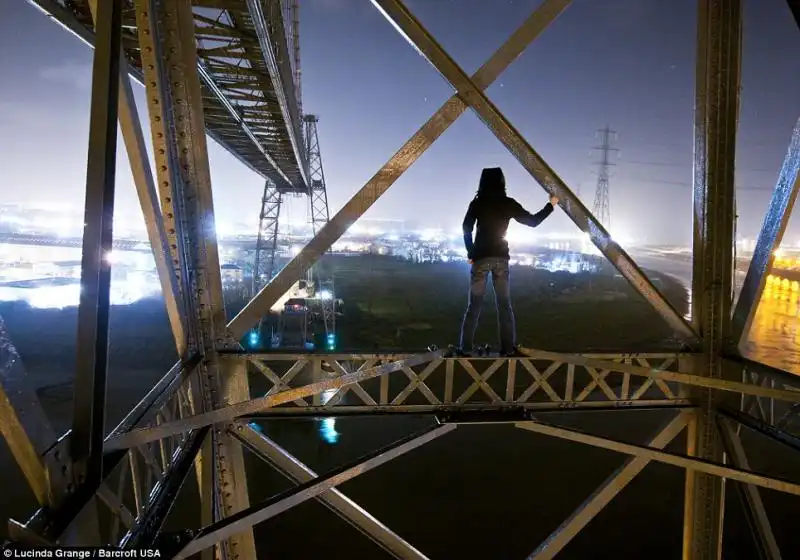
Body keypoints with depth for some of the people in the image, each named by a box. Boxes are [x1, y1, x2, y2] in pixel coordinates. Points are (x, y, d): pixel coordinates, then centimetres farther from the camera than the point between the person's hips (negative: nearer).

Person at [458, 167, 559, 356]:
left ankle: (465, 348, 0)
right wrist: (550, 205, 23)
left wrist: (471, 252, 8)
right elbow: (532, 221, 10)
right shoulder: (509, 203, 3)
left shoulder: (477, 203, 1)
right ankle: (508, 348, 5)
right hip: (501, 257, 1)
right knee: (504, 305, 6)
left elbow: (467, 229, -2)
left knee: (474, 305, 2)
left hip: (481, 256, -1)